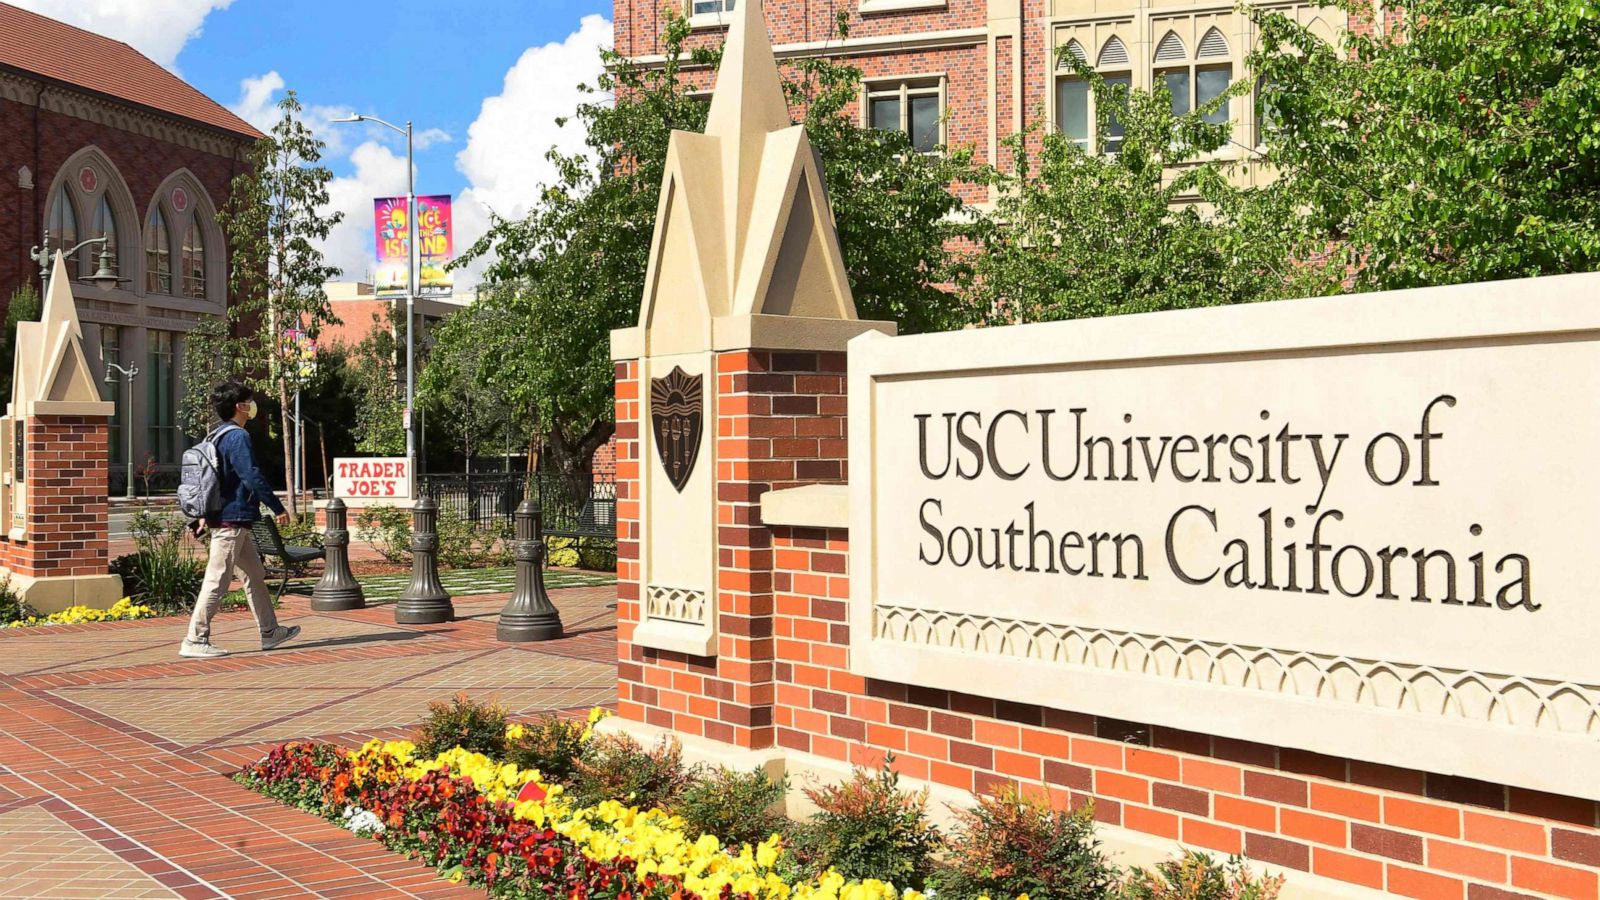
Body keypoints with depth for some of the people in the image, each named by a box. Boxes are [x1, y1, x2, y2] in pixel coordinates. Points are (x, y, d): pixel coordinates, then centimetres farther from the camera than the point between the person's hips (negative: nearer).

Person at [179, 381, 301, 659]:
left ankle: (270, 631, 24)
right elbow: (252, 477, -20)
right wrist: (278, 508, -13)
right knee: (217, 581, -7)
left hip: (221, 518, 11)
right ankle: (194, 641, -5)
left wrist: (204, 517, 24)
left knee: (255, 575, 16)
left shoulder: (214, 436, 15)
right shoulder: (237, 436, -15)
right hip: (233, 520, -11)